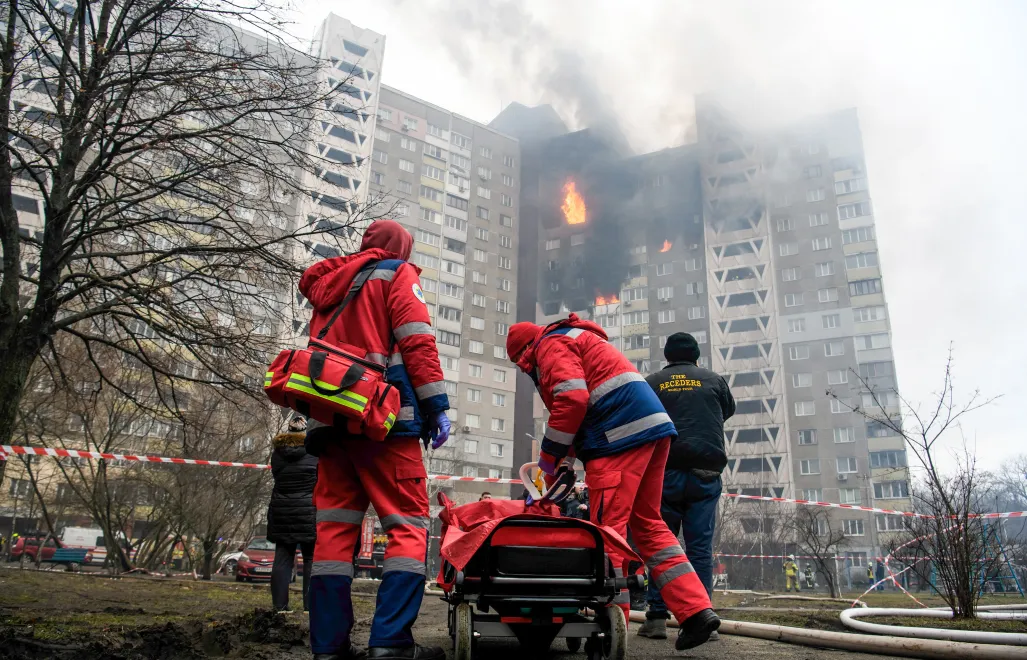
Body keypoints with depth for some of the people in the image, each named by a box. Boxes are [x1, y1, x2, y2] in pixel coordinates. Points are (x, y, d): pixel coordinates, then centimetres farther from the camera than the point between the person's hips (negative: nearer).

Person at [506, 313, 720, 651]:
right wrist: (567, 461, 22)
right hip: (651, 425, 10)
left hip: (622, 433, -10)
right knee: (648, 524, 11)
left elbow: (572, 399, -15)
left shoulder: (551, 344, 2)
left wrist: (549, 455, -5)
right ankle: (696, 610, 8)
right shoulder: (578, 341, 31)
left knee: (607, 528, -6)